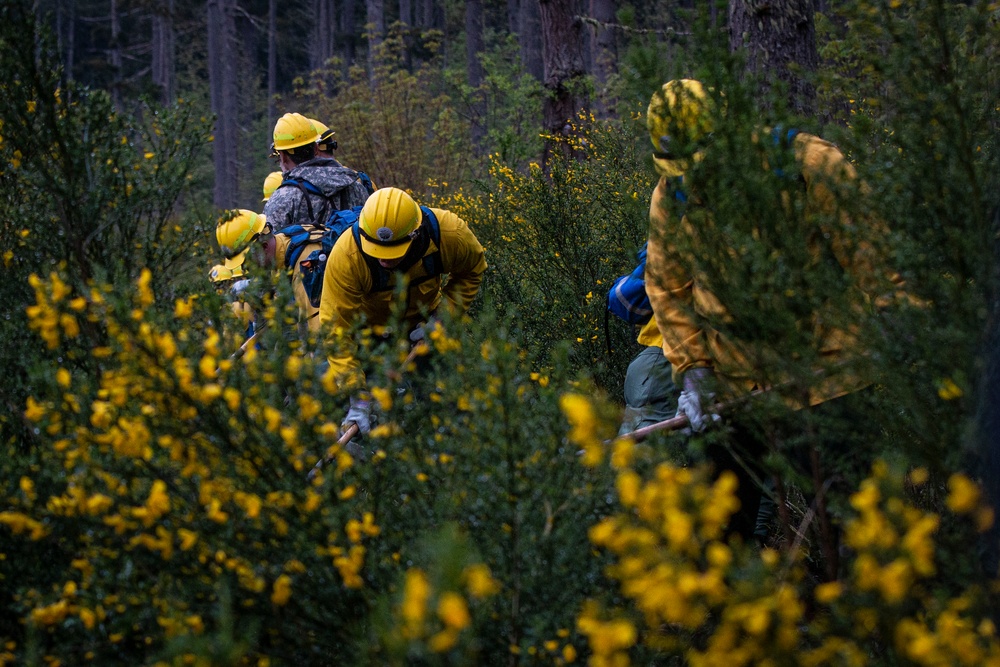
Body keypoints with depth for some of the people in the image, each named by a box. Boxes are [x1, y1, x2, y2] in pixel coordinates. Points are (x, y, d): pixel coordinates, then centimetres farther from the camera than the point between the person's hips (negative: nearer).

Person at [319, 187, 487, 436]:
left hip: (421, 322, 2)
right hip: (367, 326, -1)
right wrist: (357, 398, -37)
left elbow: (472, 271, -5)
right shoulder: (345, 257, -37)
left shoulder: (449, 235, -31)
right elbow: (337, 329, -32)